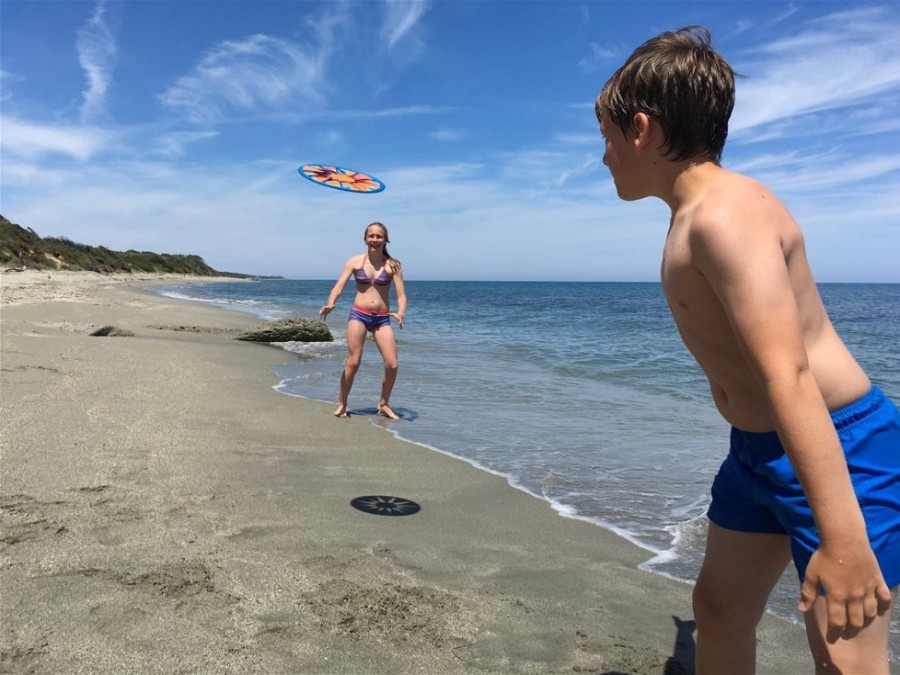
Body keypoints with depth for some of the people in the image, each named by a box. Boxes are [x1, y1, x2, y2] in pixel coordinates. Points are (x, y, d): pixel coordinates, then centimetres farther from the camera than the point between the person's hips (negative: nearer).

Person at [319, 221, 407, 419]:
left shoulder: (393, 265, 1)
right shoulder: (355, 262, 1)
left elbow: (401, 295, -5)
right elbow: (338, 287, -4)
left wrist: (401, 313, -26)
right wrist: (330, 305, -25)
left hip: (382, 318, 1)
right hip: (358, 314, -1)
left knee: (392, 365, -4)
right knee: (353, 362, -5)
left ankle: (384, 404, 17)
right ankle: (341, 403, 14)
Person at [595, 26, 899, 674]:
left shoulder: (724, 215, -23)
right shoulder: (698, 215, 8)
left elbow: (789, 374, -32)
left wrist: (842, 538, -33)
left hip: (837, 450, -10)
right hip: (758, 449, 10)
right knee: (719, 610, 17)